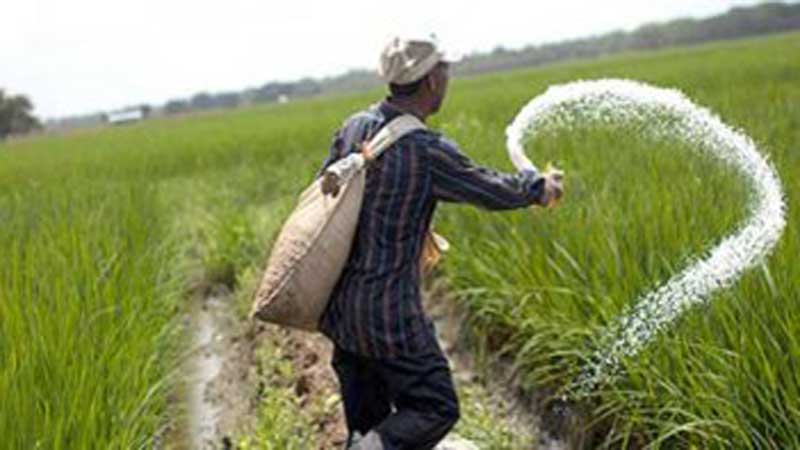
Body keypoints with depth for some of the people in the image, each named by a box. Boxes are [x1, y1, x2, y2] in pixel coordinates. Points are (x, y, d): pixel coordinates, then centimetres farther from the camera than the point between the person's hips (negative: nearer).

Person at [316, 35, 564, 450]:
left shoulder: (354, 127, 0)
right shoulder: (428, 152, -19)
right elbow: (493, 191, -5)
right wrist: (538, 186, 16)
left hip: (339, 303, 8)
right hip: (388, 311, -7)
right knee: (434, 408, 5)